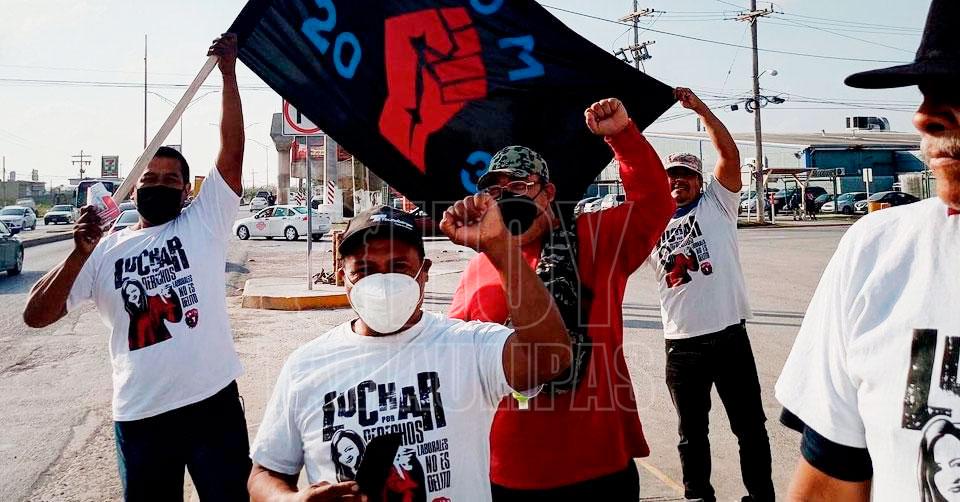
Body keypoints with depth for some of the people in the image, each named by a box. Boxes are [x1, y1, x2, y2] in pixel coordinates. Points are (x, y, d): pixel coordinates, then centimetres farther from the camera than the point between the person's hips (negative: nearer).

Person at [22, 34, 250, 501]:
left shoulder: (204, 224, 2)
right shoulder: (106, 250, 4)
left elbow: (232, 151, -8)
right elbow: (35, 316, -2)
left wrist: (229, 73, -11)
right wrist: (80, 253, -16)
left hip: (213, 403, -1)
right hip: (139, 417, 2)